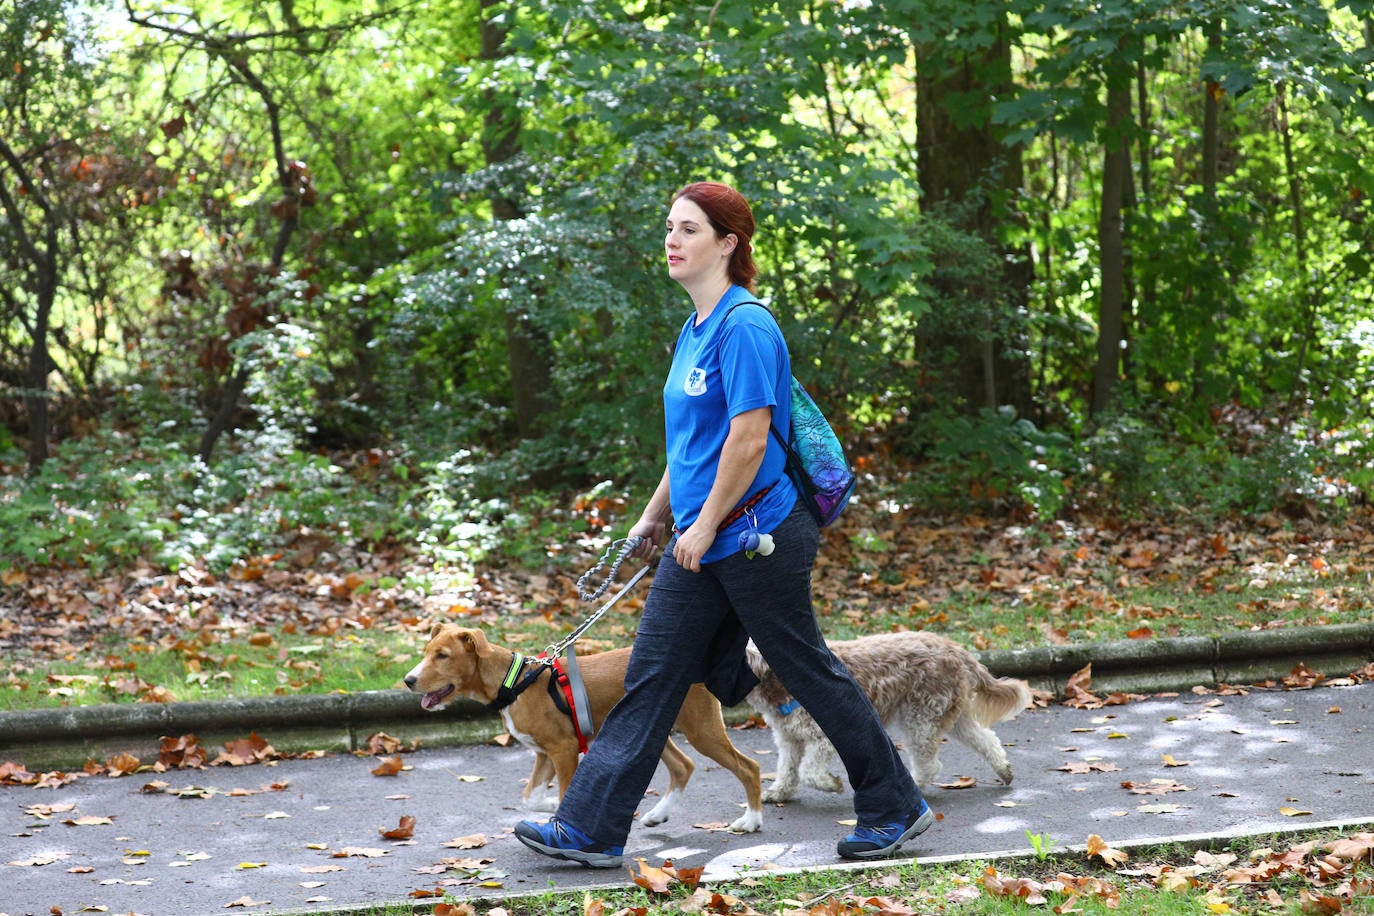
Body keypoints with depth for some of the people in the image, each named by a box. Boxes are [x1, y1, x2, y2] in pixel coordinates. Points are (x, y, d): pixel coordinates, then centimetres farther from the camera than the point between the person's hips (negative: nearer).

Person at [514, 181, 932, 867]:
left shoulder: (744, 326, -16)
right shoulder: (694, 329, 13)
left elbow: (748, 439, -21)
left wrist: (705, 526, -18)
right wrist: (656, 515, 23)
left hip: (756, 536, -9)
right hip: (698, 544, 9)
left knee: (809, 673, 2)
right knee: (650, 680, 6)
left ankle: (895, 808, 17)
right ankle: (590, 830, 7)